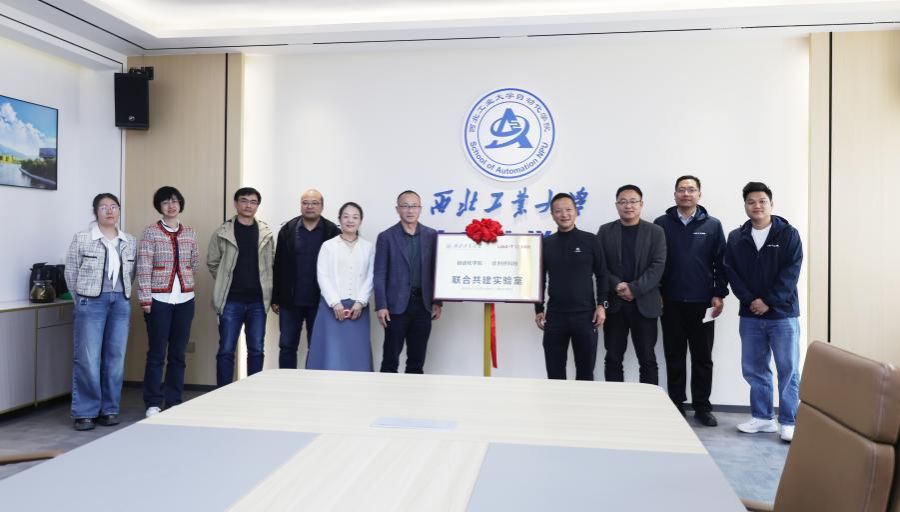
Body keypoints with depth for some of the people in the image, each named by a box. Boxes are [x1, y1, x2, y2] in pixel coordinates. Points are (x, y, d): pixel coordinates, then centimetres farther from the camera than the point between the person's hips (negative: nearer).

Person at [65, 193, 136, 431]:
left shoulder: (130, 242, 9)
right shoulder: (81, 238, 0)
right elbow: (70, 272, 4)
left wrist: (120, 294, 9)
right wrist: (82, 300, 8)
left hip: (121, 303, 3)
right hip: (91, 302, -3)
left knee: (116, 358, 5)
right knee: (88, 359, -3)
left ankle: (109, 410, 15)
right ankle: (84, 412, 7)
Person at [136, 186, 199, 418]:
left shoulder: (190, 233, 9)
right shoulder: (150, 232, -3)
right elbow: (143, 268, -8)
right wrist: (145, 299, -12)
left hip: (185, 299, 4)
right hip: (159, 299, -4)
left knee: (178, 353, 9)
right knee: (157, 353, 2)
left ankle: (174, 402, 19)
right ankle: (153, 403, 13)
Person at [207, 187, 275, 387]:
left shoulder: (266, 234, 5)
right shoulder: (223, 232, 1)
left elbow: (271, 264, 10)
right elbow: (212, 262, 9)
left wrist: (264, 286, 5)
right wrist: (226, 282, 7)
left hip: (258, 301, 2)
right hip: (231, 301, -1)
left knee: (256, 350, 7)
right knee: (226, 350, 2)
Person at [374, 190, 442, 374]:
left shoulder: (431, 235, 7)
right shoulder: (386, 237, -1)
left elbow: (435, 271, 9)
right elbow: (380, 274, -3)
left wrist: (437, 302, 4)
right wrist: (381, 306, -9)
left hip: (423, 305, 3)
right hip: (396, 305, -2)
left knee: (417, 360, 10)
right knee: (390, 359, 3)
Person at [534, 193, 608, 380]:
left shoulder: (590, 241, 0)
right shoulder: (546, 244, 5)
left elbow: (602, 275, 2)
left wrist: (601, 305, -5)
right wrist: (538, 310, 6)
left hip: (585, 315, -1)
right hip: (554, 316, 2)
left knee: (585, 370, 9)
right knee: (554, 372, 8)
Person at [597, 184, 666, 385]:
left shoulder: (655, 231, 4)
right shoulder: (605, 231, 7)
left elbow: (657, 266, -5)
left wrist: (634, 289, -14)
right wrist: (617, 285, -14)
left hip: (644, 304, -1)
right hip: (614, 304, 1)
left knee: (647, 359, 3)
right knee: (613, 358, 6)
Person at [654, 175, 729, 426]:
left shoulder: (712, 225, 4)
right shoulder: (661, 224, 3)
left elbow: (721, 263, 3)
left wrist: (719, 294, -3)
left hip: (702, 302, 0)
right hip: (671, 302, 0)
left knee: (703, 357, 7)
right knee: (674, 356, 8)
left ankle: (702, 407, 17)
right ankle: (676, 405, 18)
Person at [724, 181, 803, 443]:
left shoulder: (789, 234, -2)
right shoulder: (735, 238, 6)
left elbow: (791, 272, -9)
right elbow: (731, 273, 1)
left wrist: (768, 302, -15)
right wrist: (750, 300, -12)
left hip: (783, 314, -3)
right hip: (749, 315, 3)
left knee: (788, 369, 2)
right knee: (753, 369, 9)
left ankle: (789, 422, 11)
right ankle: (763, 417, 22)